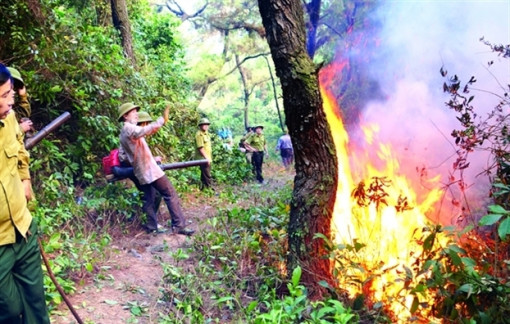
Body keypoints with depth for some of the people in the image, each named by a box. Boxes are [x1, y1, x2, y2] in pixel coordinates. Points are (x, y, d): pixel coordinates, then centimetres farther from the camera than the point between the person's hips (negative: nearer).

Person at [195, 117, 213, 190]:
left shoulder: (206, 133, 15)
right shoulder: (199, 134, -16)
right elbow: (200, 148, -22)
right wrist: (206, 157, -23)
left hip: (207, 158, 10)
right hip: (204, 159, -10)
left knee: (204, 175, 17)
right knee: (207, 176, -6)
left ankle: (203, 187, 26)